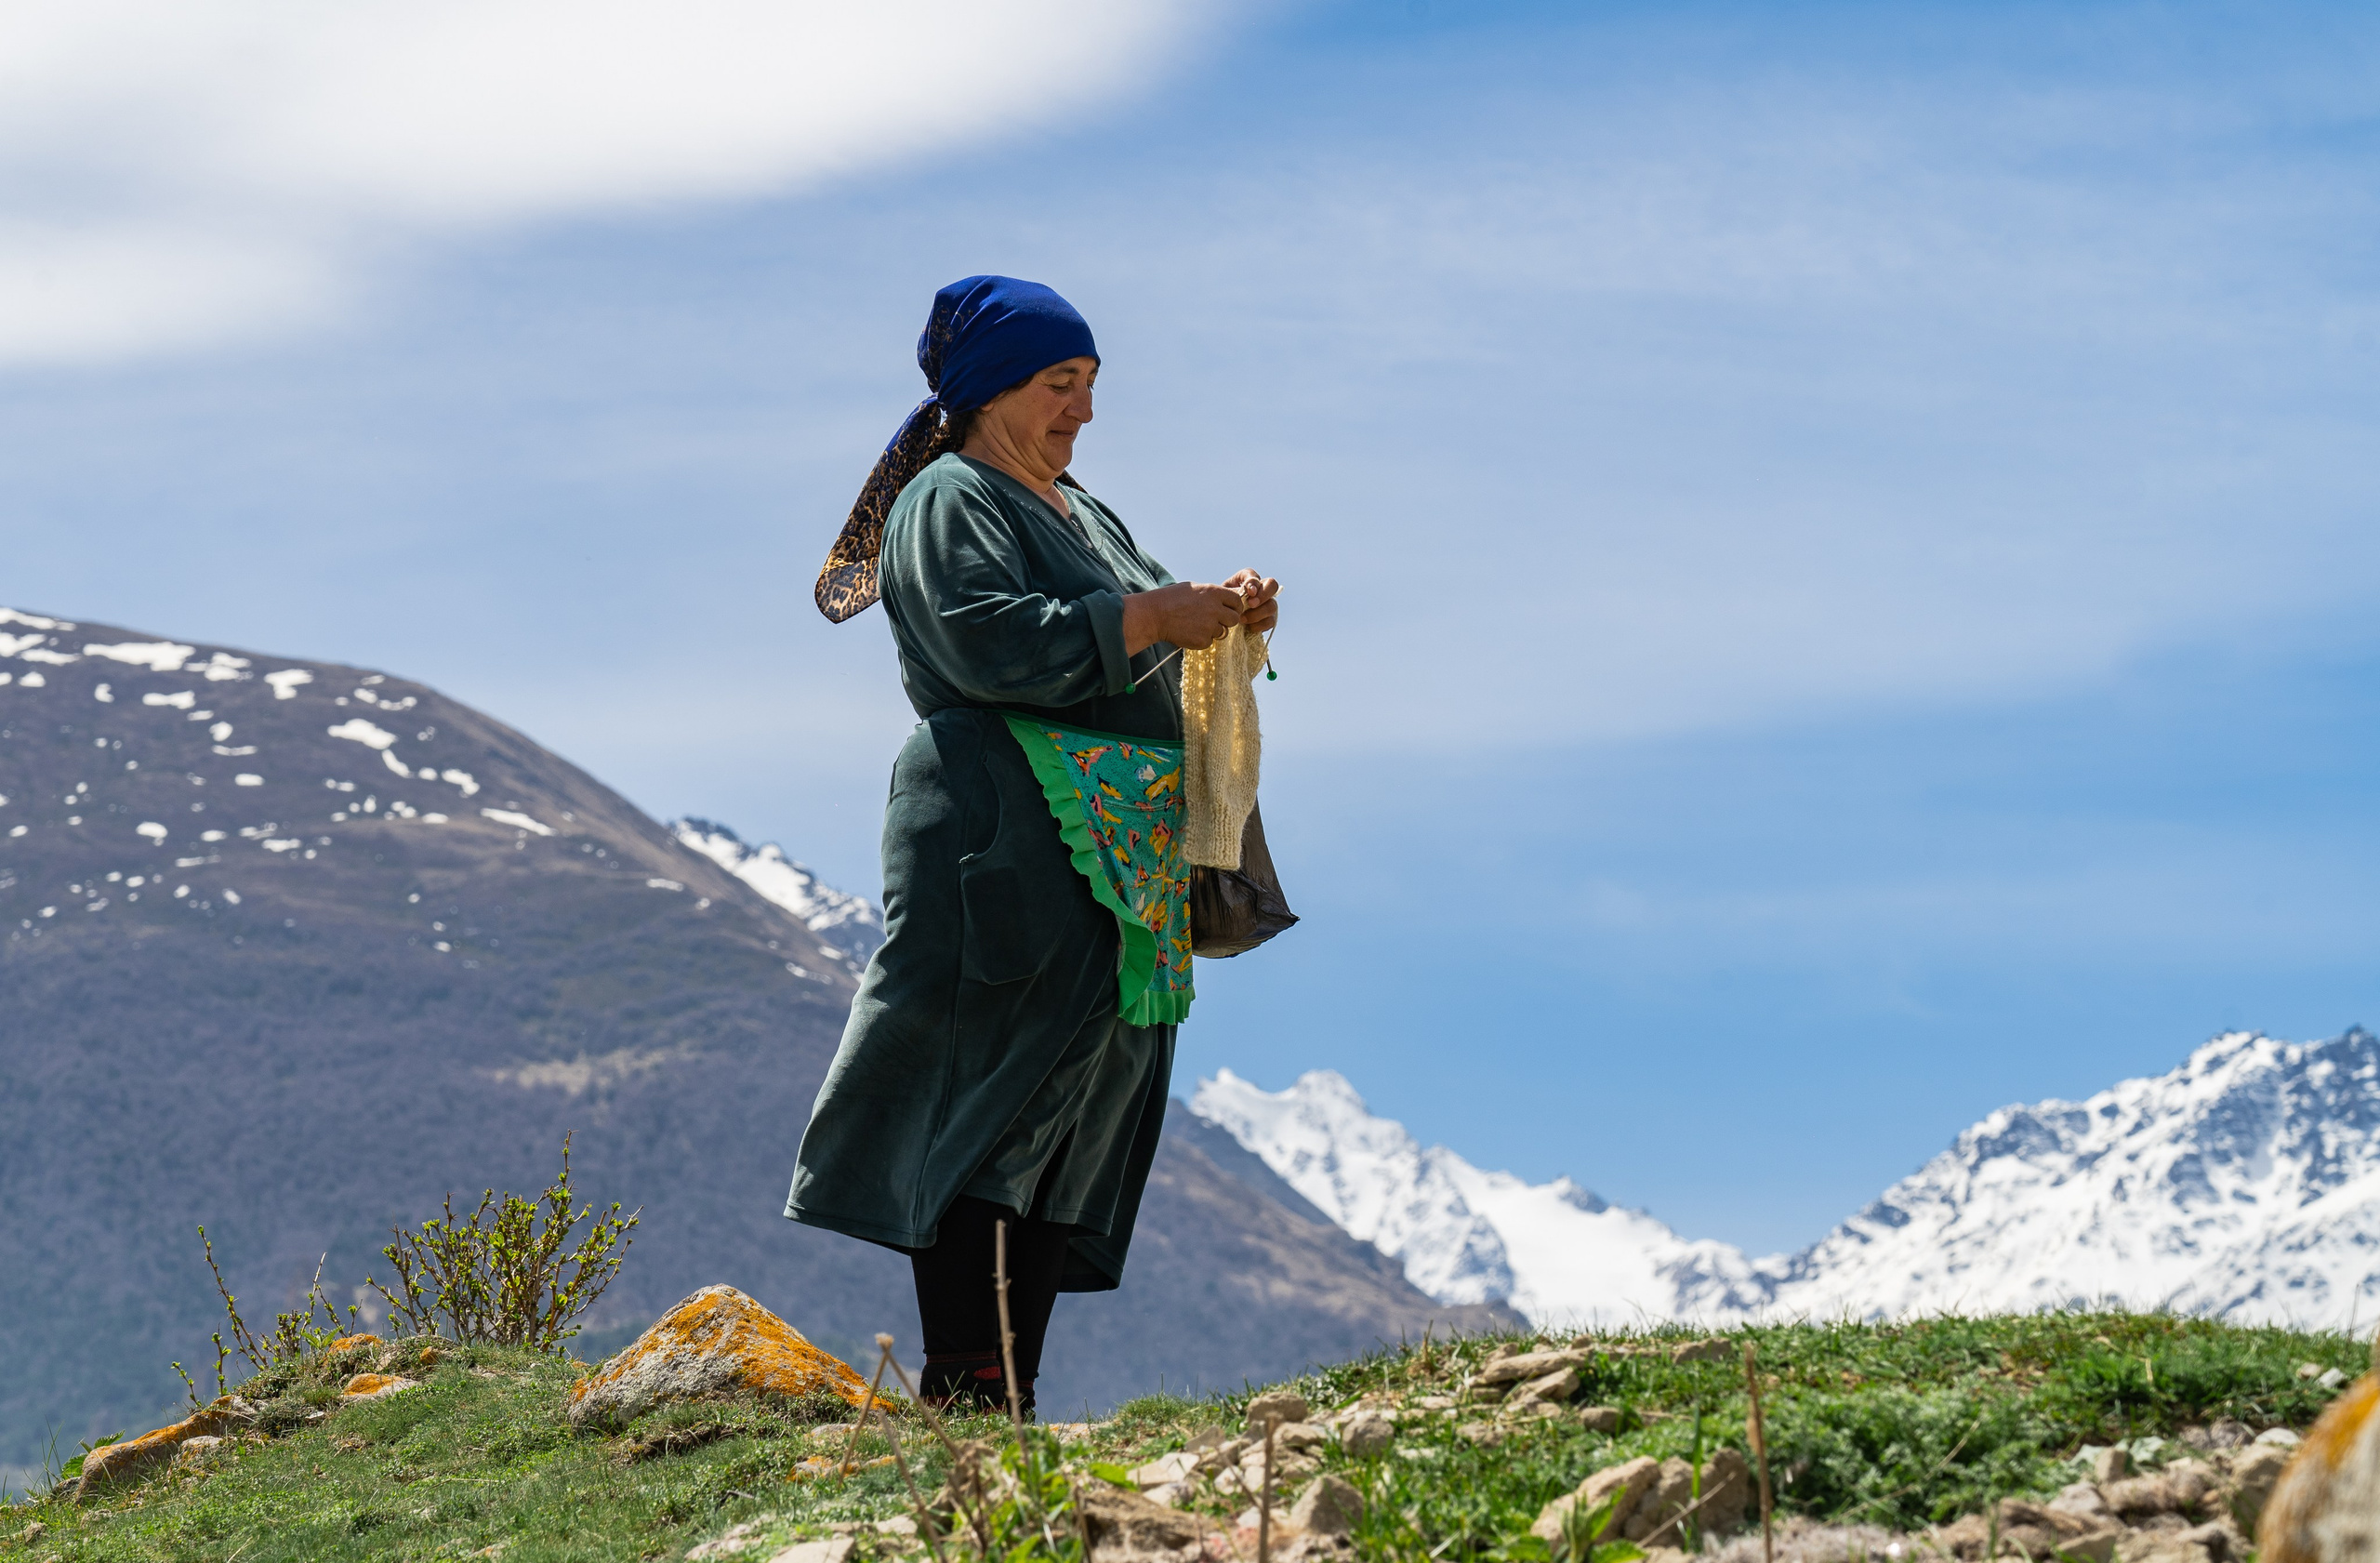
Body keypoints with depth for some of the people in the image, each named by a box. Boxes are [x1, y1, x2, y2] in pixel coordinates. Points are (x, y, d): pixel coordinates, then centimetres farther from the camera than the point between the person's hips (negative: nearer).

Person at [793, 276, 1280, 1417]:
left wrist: (1217, 614, 4)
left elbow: (1134, 658, 24)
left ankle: (1014, 1396, 7)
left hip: (1115, 859, 9)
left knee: (1074, 1125, 6)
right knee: (990, 1109, -12)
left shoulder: (1083, 513, 24)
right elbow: (990, 642, -20)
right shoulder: (948, 501, -4)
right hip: (1005, 851, -9)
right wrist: (1152, 620, -19)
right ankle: (959, 1391, -13)